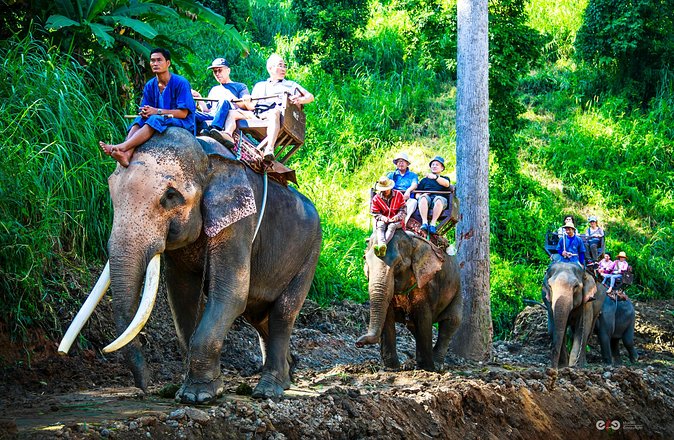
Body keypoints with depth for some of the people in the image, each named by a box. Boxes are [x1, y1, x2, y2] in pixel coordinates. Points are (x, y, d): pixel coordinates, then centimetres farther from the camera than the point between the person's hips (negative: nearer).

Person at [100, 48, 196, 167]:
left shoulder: (180, 83, -10)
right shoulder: (150, 85, 8)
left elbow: (183, 113, -15)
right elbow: (145, 109, 6)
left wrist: (156, 111, -23)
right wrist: (144, 113, -21)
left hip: (183, 123, -6)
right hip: (159, 121, 6)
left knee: (155, 120, -34)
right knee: (139, 120, -23)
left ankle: (122, 147, -49)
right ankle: (126, 154, -47)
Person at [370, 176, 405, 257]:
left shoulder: (398, 195, 1)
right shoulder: (376, 198, 2)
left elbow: (403, 209, 2)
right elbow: (375, 213, 2)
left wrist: (397, 216, -17)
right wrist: (382, 218, -18)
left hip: (395, 220, -1)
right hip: (383, 220, 1)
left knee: (392, 226, -35)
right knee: (380, 226, -33)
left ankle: (381, 246, -57)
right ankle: (382, 244, -59)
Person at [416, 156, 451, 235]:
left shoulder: (444, 178, 28)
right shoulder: (425, 180, 32)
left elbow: (446, 184, 1)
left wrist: (435, 177, -17)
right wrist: (420, 195, -5)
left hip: (440, 197, -1)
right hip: (427, 197, 1)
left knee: (438, 199, -38)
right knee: (423, 197, -35)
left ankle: (433, 224, -45)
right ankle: (424, 222, -45)